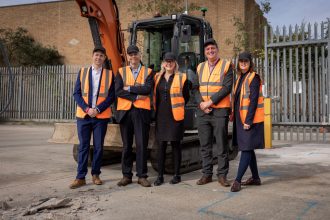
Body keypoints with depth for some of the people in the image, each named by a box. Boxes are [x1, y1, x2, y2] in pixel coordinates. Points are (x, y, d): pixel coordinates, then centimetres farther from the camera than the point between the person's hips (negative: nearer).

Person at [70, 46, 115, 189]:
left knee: (98, 147, 6)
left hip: (101, 116, 0)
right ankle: (80, 177, 9)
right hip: (83, 115, 1)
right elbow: (76, 93, 3)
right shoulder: (82, 72, 8)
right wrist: (87, 109, -10)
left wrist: (98, 109, -12)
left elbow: (111, 96, -1)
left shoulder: (109, 74, 5)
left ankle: (96, 174, 20)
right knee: (83, 146, 3)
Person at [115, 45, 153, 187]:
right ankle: (126, 175, 18)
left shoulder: (148, 72, 9)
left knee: (142, 144, 0)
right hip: (125, 111, 1)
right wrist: (136, 96, -11)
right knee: (126, 145, 8)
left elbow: (148, 88, -9)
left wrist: (129, 88, -8)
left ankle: (142, 176, 10)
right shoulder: (121, 71, 11)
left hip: (141, 111, -1)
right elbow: (118, 91, -4)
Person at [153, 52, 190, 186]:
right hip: (161, 116, 3)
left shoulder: (181, 77, -1)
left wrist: (178, 108, 5)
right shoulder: (157, 77, 11)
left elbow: (186, 97, 3)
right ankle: (160, 176, 12)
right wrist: (157, 109, 12)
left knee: (175, 145, 5)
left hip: (175, 116, -3)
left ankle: (177, 175, 16)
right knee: (161, 145, 4)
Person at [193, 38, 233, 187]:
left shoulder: (226, 66, 2)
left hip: (220, 110, -4)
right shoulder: (200, 67, 15)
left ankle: (222, 175, 11)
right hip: (202, 111, 4)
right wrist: (201, 103, -9)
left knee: (222, 145, 1)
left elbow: (227, 87, -10)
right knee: (205, 145, 8)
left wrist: (210, 102, -15)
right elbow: (196, 88, 9)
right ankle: (207, 174, 18)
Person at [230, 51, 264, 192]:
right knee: (248, 149, 13)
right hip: (240, 119, 9)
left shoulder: (253, 77, -9)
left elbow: (253, 100, -16)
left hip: (250, 120, -9)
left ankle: (237, 180, -6)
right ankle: (255, 178, 24)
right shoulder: (240, 78, 16)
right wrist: (235, 116, 13)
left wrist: (248, 121, -20)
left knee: (246, 149, -7)